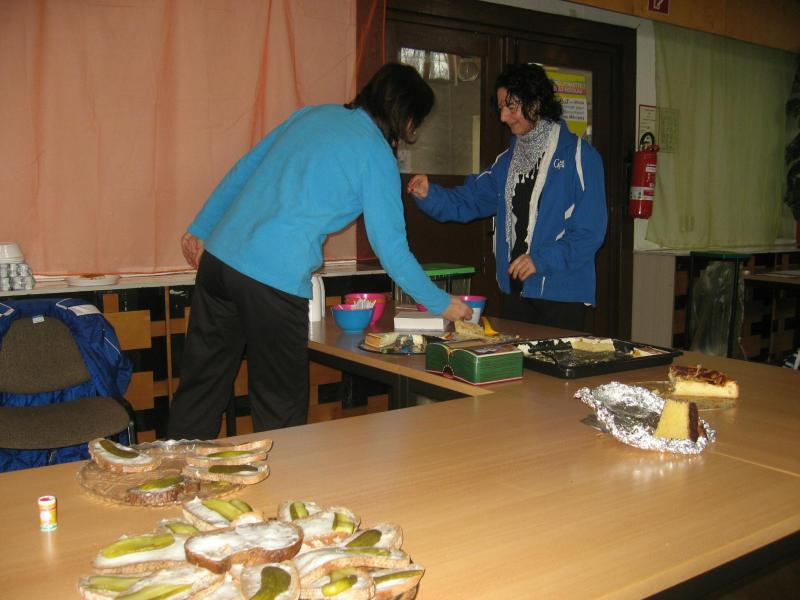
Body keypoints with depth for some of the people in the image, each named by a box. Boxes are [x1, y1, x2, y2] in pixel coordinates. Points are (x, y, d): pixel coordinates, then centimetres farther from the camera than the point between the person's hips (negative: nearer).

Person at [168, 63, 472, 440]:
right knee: (280, 408, 10)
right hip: (274, 281, -7)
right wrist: (442, 304, 8)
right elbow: (391, 248, -3)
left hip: (218, 255, 7)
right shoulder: (377, 155, -3)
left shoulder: (313, 114, 16)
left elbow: (243, 169, 18)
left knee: (200, 387, 16)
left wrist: (200, 229, 26)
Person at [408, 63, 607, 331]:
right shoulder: (508, 159, 13)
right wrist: (429, 195, -6)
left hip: (561, 292, -6)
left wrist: (541, 260, -20)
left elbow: (590, 231, -13)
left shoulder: (578, 156, -8)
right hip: (513, 289, 6)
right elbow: (468, 201, 11)